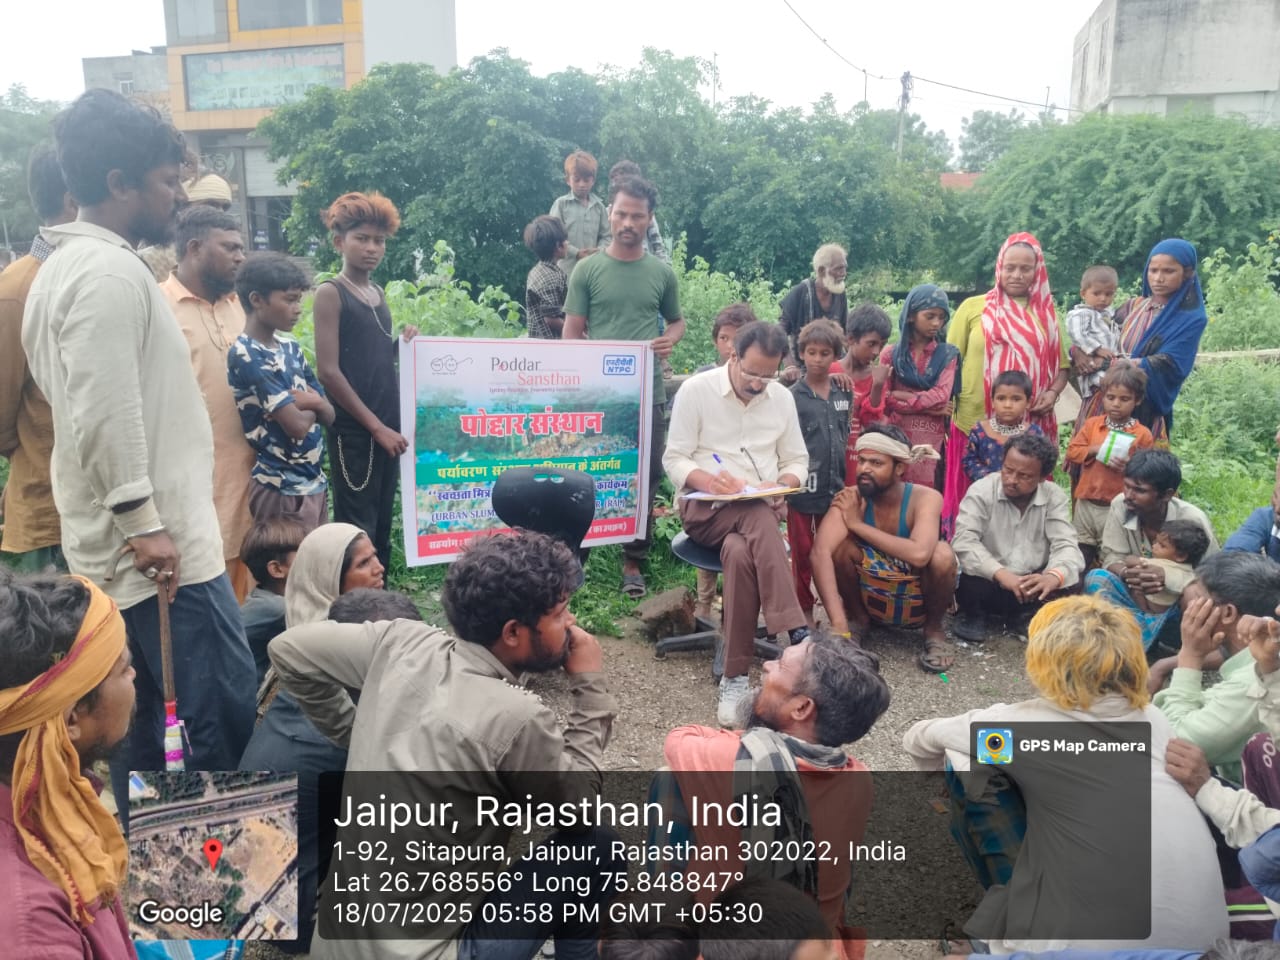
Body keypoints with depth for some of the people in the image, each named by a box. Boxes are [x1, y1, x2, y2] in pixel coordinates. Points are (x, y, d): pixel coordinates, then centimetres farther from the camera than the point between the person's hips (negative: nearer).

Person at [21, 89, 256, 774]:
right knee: (224, 711, -4)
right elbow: (108, 418, -22)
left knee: (142, 721, 18)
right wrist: (143, 524, -18)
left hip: (116, 547, 11)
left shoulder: (65, 265, 17)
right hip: (160, 547, -11)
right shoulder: (112, 271, -15)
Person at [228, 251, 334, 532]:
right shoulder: (246, 356, -15)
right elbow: (297, 424, -21)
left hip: (315, 481, 8)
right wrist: (310, 404, 0)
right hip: (284, 489, -8)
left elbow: (329, 414, 9)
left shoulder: (291, 348, 9)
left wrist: (310, 400, -13)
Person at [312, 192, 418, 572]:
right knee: (357, 530, -4)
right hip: (354, 430, -7)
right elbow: (328, 371, -14)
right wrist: (376, 426, -14)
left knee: (381, 525, 13)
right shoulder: (330, 293, -7)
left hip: (388, 426, 7)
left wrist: (403, 343, 1)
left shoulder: (378, 294, 13)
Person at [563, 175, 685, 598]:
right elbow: (571, 335, 0)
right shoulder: (587, 271, 1)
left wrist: (669, 340, -5)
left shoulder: (662, 273, 7)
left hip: (648, 393, 2)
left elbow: (677, 321, 19)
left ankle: (633, 562, 21)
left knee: (645, 479, 7)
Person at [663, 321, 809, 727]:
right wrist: (709, 481, -23)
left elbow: (797, 461, 14)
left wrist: (781, 484, -10)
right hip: (705, 507, -3)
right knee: (760, 519, -38)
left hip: (761, 510, 3)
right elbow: (674, 459, -3)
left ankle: (735, 678, -35)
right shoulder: (696, 389, -2)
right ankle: (797, 636, -41)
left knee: (741, 553, -35)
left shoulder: (783, 397, 10)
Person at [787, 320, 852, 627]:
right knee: (802, 551, 9)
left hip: (835, 487, 4)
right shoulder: (793, 396, -7)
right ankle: (804, 608, 20)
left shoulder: (843, 394, 6)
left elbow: (848, 435, 15)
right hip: (803, 487, -4)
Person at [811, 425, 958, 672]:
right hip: (870, 599, 2)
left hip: (918, 603, -1)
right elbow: (820, 553, -34)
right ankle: (857, 619, 3)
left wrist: (858, 525, -30)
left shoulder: (925, 498, -23)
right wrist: (839, 624, -45)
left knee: (942, 554, -31)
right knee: (839, 545, -26)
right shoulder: (850, 499, -19)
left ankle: (933, 628, -1)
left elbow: (919, 554, -43)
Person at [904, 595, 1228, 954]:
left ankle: (1010, 916, 16)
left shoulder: (1028, 726, -7)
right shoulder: (1152, 719, 6)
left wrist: (942, 768, 33)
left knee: (967, 768, 3)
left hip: (1095, 942, -5)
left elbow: (918, 739, 9)